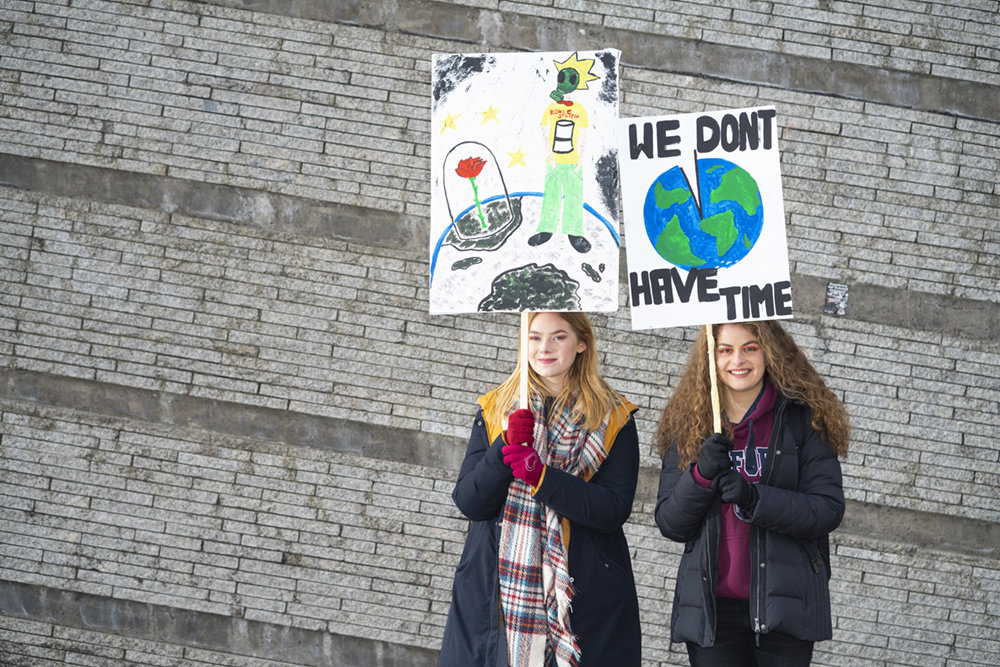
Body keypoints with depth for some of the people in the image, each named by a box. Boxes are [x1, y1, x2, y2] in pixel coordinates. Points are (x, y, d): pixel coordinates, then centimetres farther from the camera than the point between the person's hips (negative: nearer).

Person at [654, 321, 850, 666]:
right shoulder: (687, 425, 7)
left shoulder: (804, 418, 0)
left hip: (785, 607, -2)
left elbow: (830, 509, -6)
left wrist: (754, 499, -19)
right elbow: (669, 524, 5)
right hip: (712, 608, 2)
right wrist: (701, 475, -13)